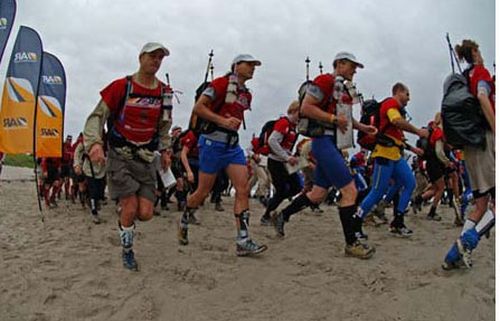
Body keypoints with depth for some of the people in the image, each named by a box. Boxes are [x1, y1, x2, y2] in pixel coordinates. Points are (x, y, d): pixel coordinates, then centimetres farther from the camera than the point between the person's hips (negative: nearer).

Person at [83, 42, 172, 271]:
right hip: (119, 157, -4)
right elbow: (97, 116, -8)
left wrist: (165, 150, 8)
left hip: (146, 159, 4)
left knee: (145, 214, -4)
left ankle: (124, 208, 33)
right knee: (130, 209, -11)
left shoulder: (164, 92, 5)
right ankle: (127, 251, 15)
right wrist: (95, 143, -24)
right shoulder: (121, 86, -7)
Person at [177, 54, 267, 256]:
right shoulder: (222, 83, -8)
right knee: (203, 192, 3)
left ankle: (243, 241, -8)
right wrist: (223, 121, -21)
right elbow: (198, 108, -14)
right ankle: (183, 222, 31)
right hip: (213, 142, -7)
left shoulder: (247, 95, 16)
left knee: (243, 189, -7)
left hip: (233, 145, 7)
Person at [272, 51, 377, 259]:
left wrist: (361, 127, 13)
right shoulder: (325, 81, -9)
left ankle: (282, 216, 29)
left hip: (334, 144, 10)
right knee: (350, 190, -11)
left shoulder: (344, 88, 19)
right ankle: (351, 244, -3)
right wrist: (334, 119, -20)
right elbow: (305, 108, -17)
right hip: (325, 141, -10)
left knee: (318, 194, 13)